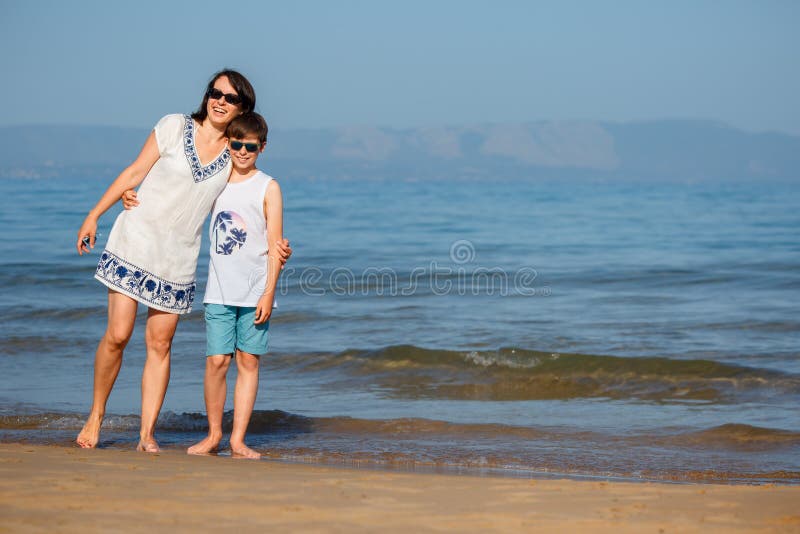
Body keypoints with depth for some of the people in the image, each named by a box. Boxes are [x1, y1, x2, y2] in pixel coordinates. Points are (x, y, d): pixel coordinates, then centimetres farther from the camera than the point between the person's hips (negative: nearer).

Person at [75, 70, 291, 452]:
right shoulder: (174, 127, -2)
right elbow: (135, 173, 1)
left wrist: (274, 246, -1)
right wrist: (94, 215, 1)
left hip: (178, 259, 2)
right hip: (135, 243, -2)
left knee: (159, 344, 2)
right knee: (117, 335, -6)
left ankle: (147, 433, 7)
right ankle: (95, 417, 12)